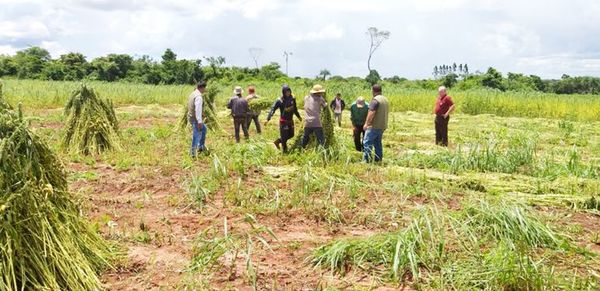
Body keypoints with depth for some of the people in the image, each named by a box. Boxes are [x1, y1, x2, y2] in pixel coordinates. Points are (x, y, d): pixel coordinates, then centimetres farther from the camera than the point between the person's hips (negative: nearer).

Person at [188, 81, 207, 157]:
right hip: (195, 119, -10)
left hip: (191, 116, 10)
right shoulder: (198, 96, -21)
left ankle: (201, 146, 29)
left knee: (204, 129, 25)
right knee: (197, 135, 0)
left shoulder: (192, 94, 10)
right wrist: (199, 121, -25)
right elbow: (198, 110, -26)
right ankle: (193, 152, 6)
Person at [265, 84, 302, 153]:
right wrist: (268, 119, -34)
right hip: (283, 121, -6)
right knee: (284, 137, 2)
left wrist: (298, 116, 28)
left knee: (291, 135, 18)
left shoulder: (292, 99, -2)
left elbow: (295, 109, 15)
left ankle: (278, 141, 37)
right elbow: (273, 109, -22)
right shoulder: (280, 101, -18)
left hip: (290, 121, 7)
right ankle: (285, 151, 18)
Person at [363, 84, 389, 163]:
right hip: (382, 126, 9)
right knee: (378, 143, 15)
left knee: (367, 142, -7)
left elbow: (371, 113, -21)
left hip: (374, 126, -9)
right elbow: (387, 112, 22)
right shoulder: (385, 99, 15)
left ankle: (367, 159, -12)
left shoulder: (375, 100, -15)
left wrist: (367, 123, -17)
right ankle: (379, 159, 17)